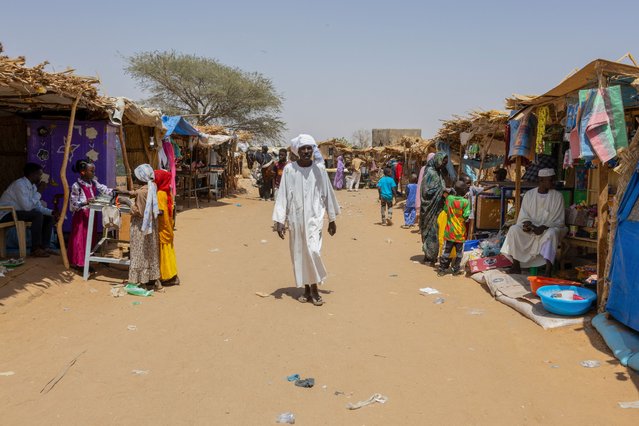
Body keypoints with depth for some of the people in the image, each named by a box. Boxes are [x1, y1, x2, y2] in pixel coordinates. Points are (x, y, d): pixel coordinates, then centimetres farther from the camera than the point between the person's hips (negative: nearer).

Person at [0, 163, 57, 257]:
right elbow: (27, 207, -29)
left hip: (18, 212, 9)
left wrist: (52, 212, -9)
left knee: (49, 217, 3)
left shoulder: (32, 186, 6)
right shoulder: (19, 184, -21)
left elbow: (39, 207, 8)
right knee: (38, 215, -29)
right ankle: (35, 249, -24)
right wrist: (38, 195, -14)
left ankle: (44, 247, -1)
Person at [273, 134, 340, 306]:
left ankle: (314, 289, 3)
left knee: (313, 251, -13)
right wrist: (279, 220, -6)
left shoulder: (319, 169, -1)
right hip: (295, 219, 1)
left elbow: (327, 194, 6)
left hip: (314, 218, -1)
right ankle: (306, 289, 22)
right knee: (299, 254, 8)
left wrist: (332, 219, 10)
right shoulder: (289, 169, -3)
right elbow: (282, 195, -1)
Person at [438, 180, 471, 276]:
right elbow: (466, 217, -15)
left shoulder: (449, 198, -5)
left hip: (449, 231, 3)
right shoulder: (466, 202, -14)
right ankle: (456, 270, 18)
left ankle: (442, 269, 15)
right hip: (460, 232, -3)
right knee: (459, 252, 12)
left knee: (446, 251, 11)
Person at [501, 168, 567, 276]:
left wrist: (543, 227, -22)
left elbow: (558, 220, -7)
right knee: (514, 229, -23)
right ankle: (516, 266, -17)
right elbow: (523, 216, 5)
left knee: (552, 233, -37)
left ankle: (548, 272, -39)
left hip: (549, 228, -3)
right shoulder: (529, 194, 5)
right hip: (531, 228, 3)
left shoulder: (557, 196, -3)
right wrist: (526, 223, -19)